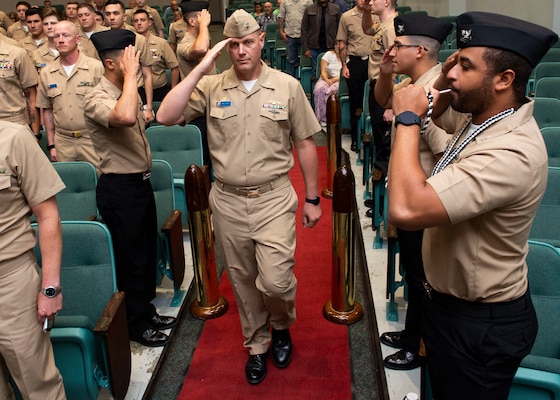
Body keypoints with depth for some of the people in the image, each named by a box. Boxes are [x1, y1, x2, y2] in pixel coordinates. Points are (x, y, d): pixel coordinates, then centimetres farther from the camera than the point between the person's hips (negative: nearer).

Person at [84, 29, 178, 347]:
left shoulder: (129, 92, 7)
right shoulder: (97, 99, -20)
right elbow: (125, 118, -43)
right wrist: (130, 75, -32)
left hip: (141, 182, 9)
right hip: (119, 189, -9)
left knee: (148, 250, 19)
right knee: (131, 258, 4)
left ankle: (147, 310, 38)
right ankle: (137, 325, 23)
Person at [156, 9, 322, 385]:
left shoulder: (288, 86, -2)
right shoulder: (210, 87, -1)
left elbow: (305, 145, 3)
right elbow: (167, 116, -14)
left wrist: (312, 199, 5)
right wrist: (201, 68, -16)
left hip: (274, 199, -2)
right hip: (227, 202, 2)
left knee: (275, 280, -8)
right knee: (243, 282, 15)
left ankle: (281, 326, 28)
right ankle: (257, 345, 38)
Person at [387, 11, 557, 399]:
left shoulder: (511, 154, -34)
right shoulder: (481, 114, -4)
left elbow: (406, 210, -43)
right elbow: (437, 110, 20)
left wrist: (408, 119, -29)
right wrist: (443, 81, -4)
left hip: (482, 326, -9)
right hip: (450, 301, 9)